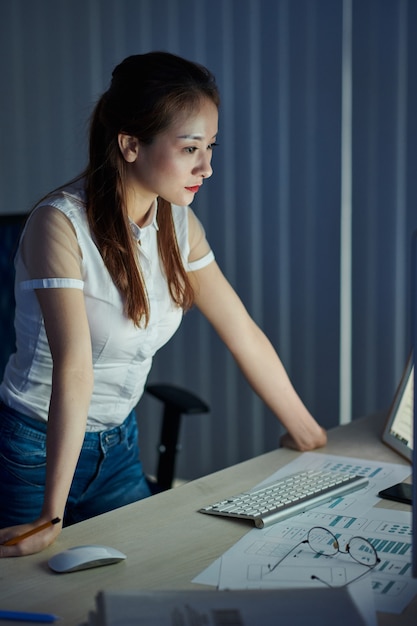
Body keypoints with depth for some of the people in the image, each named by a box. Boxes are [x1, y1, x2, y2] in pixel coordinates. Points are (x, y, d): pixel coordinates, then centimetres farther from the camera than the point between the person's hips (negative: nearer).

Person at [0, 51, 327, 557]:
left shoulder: (178, 223, -3)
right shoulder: (61, 223, -25)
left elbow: (244, 334, 3)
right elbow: (74, 366, -32)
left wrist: (308, 434, 9)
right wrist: (51, 518, -31)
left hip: (118, 447, 6)